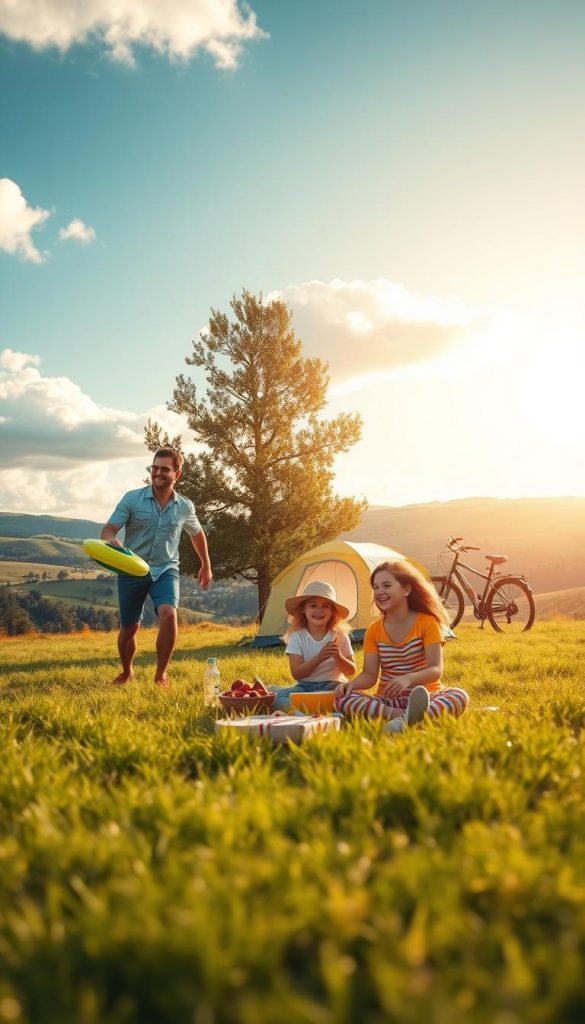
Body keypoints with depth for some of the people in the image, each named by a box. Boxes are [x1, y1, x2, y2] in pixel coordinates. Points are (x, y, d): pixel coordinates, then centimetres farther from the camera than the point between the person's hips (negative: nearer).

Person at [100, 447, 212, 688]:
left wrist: (206, 566, 26)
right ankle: (126, 672, 38)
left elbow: (197, 534, 19)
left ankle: (160, 675, -8)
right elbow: (108, 529, -11)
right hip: (132, 571, 0)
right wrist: (111, 540, -36)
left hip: (165, 570, 0)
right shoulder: (132, 499, -8)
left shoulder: (184, 507, 0)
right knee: (129, 628, 7)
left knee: (169, 614, -26)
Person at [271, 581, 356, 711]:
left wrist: (338, 657, -18)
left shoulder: (340, 636, 0)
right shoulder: (297, 636, -3)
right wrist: (319, 658, -24)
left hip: (332, 686, 0)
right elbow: (296, 674, -10)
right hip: (304, 687, 0)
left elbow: (351, 672, 3)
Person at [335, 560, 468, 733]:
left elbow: (436, 670, -12)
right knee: (342, 698, -24)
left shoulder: (427, 622, -3)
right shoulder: (374, 630, 6)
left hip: (424, 697, -2)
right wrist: (352, 683, -23)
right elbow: (369, 675, 1)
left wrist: (408, 679, -32)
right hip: (387, 700, 2)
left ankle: (406, 720, -57)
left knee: (459, 696, -32)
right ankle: (404, 716, -41)